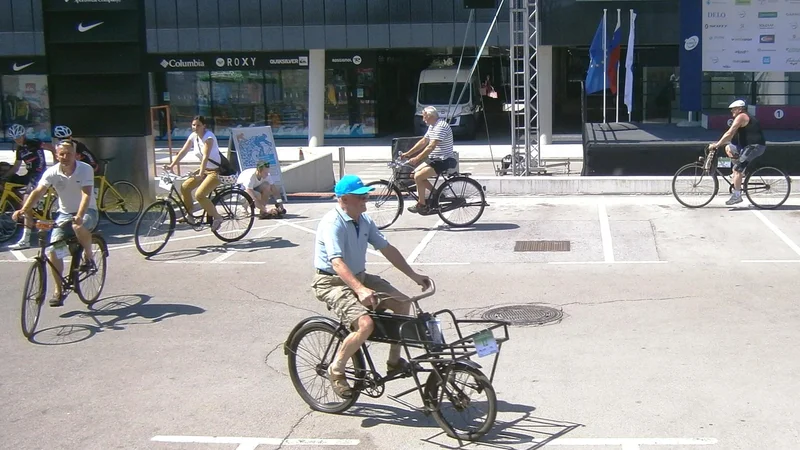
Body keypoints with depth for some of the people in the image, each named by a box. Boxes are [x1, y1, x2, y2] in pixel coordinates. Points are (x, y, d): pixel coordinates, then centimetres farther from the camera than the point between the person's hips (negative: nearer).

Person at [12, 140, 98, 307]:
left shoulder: (85, 169, -17)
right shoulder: (52, 172, -10)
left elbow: (86, 194, -29)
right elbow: (38, 191, -21)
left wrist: (79, 215, -45)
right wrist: (24, 210, -38)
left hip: (87, 211, -4)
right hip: (65, 212, 4)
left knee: (79, 226, -39)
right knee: (54, 249, -10)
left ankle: (89, 257, -10)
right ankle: (58, 290, 5)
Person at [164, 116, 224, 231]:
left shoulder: (208, 137, -21)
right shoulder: (193, 136, 1)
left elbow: (205, 156, -33)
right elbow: (183, 152, 2)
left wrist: (200, 174, -43)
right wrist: (171, 165, -7)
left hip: (216, 171, -8)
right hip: (205, 169, 8)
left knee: (199, 195, -22)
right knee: (184, 187, -1)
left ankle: (217, 217, -7)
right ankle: (189, 215, 12)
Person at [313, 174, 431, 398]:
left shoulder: (364, 220, 3)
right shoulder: (333, 223, -23)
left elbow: (387, 249, 9)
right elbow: (337, 262, -35)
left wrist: (414, 275, 4)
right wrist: (360, 290, -48)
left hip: (359, 277, 9)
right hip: (332, 282, -8)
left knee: (402, 302, 1)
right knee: (365, 324, -27)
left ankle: (394, 361, 15)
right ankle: (336, 370, -5)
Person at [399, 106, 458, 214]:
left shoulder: (441, 126, -20)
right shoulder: (432, 126, 13)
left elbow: (431, 146, -28)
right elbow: (423, 142, 17)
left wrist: (416, 159, -29)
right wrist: (408, 153, 12)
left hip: (444, 161, -11)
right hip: (435, 159, 11)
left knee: (418, 176, -19)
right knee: (415, 173, 7)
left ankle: (421, 205, -7)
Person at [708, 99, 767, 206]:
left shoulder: (741, 117, -10)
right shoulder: (745, 118, 22)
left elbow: (729, 134, -16)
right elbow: (731, 136, 24)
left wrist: (716, 145, -12)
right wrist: (718, 143, 19)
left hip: (754, 146, -10)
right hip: (750, 146, 10)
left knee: (737, 170, -13)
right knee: (728, 148, 17)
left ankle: (737, 196, -13)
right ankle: (740, 172, 13)